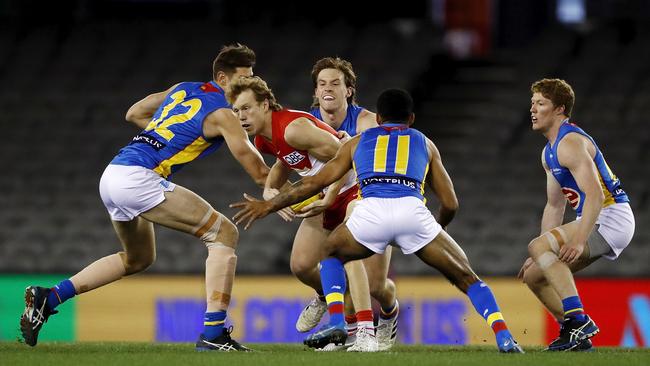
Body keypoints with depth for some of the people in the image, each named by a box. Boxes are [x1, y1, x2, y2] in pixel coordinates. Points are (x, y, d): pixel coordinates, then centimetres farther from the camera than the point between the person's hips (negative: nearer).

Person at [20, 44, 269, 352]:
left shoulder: (182, 90, 20)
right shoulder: (222, 114, -3)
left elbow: (134, 113, 33)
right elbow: (259, 173, -4)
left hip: (111, 176, 9)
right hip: (137, 177, -9)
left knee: (138, 258, 30)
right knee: (224, 233, -4)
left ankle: (48, 298, 20)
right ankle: (213, 333, -14)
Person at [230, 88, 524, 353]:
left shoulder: (358, 142, 31)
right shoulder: (424, 143, 31)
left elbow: (314, 183, 32)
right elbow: (450, 204, 27)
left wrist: (267, 206, 43)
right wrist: (437, 228, 49)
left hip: (371, 210, 0)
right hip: (413, 210, 0)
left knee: (329, 254, 30)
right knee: (465, 276, 16)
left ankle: (336, 321, 8)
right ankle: (503, 336, -4)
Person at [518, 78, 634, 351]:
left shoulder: (570, 143, -16)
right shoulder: (549, 152, 17)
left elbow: (595, 195, -27)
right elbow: (555, 205, 24)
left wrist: (578, 242, -35)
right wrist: (542, 255, 19)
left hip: (611, 217, -10)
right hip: (595, 220, 10)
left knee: (538, 246, -26)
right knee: (533, 275, 11)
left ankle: (579, 320, -32)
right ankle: (575, 335, 13)